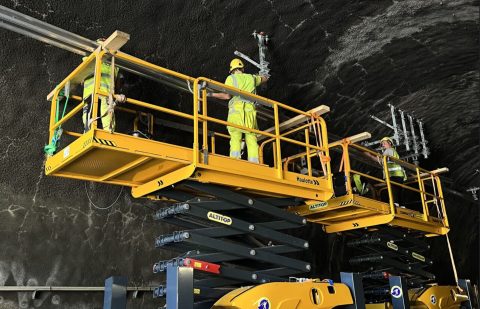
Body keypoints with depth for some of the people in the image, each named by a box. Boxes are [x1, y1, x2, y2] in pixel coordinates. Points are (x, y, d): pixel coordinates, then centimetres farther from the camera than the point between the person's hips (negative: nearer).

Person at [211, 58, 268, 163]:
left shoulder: (231, 78, 13)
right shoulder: (251, 77, 24)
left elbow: (227, 96, 1)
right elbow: (265, 79, 43)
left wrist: (212, 94, 11)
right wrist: (257, 77, 63)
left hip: (236, 108, -2)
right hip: (250, 109, 3)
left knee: (235, 136, -10)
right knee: (251, 139, -1)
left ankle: (235, 159, -24)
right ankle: (254, 162, -12)